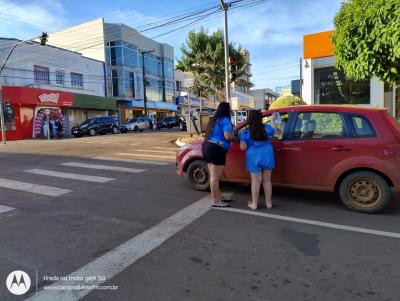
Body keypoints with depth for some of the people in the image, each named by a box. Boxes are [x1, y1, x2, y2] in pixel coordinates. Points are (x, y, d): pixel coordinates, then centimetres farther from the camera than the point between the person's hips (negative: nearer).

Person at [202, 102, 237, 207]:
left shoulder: (214, 120, 20)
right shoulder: (225, 120, -7)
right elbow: (228, 136, -18)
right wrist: (235, 139, 4)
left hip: (207, 147, 10)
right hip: (216, 149, -9)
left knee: (213, 176, 13)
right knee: (215, 177, -4)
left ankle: (218, 198, 23)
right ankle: (216, 201, 3)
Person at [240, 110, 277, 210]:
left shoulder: (246, 133, -9)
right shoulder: (266, 128, 0)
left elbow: (243, 147, -10)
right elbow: (273, 129, 23)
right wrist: (272, 119, 39)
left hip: (254, 158, -3)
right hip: (267, 156, 3)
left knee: (255, 180, 4)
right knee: (267, 180, 11)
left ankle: (254, 203, 13)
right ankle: (268, 202, 21)